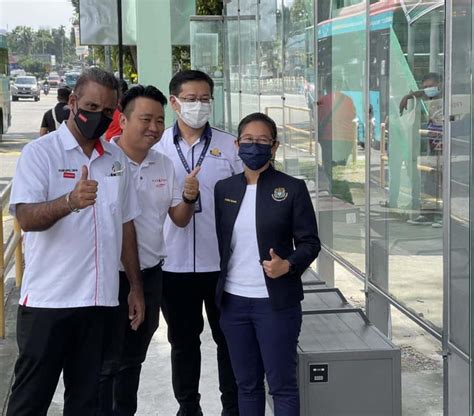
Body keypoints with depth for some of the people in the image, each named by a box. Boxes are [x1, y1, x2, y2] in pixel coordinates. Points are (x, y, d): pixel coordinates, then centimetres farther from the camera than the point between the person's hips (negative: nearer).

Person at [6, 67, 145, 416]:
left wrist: (136, 288, 13)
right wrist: (70, 201, -35)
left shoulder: (117, 159, 12)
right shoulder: (39, 153, -5)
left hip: (100, 299, 5)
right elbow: (26, 218, -17)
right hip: (47, 299, -5)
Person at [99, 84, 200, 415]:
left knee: (133, 359, 19)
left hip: (151, 274, 6)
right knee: (107, 361, 4)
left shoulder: (164, 165, 6)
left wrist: (189, 198, -10)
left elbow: (180, 220, 9)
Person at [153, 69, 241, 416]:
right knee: (183, 341, 14)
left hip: (222, 262, 0)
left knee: (229, 338, 11)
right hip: (174, 264, 1)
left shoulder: (230, 147, 0)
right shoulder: (157, 147, 1)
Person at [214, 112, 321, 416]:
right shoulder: (224, 189, 8)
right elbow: (218, 242, 14)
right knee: (247, 383, 14)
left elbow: (310, 242, -5)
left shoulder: (293, 188, -4)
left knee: (282, 383, 3)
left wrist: (288, 265, -20)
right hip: (234, 301, 4)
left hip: (276, 302, -4)